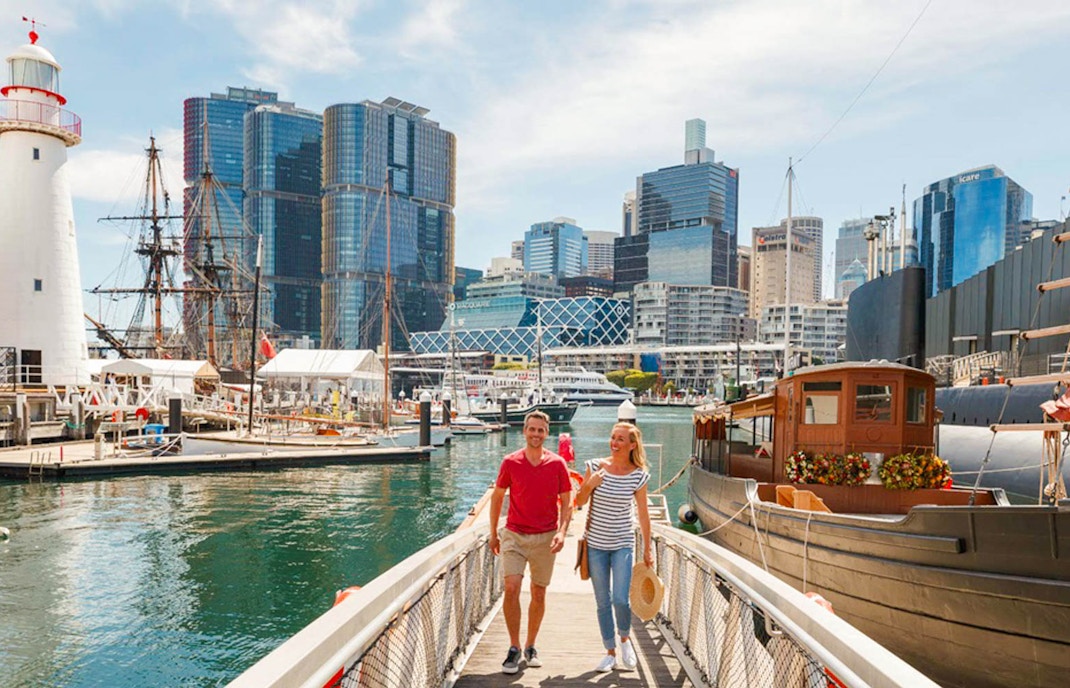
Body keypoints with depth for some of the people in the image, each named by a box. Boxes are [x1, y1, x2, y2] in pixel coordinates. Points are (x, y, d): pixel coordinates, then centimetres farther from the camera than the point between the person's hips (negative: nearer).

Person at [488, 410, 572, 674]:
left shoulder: (557, 464, -3)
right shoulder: (510, 462, -3)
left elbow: (566, 503, 2)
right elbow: (497, 497, 8)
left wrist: (562, 532, -13)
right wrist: (493, 533, 9)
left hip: (545, 538, 1)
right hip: (514, 534, -1)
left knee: (539, 595, 9)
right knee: (511, 588, -14)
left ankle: (530, 646, 27)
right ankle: (514, 648, 2)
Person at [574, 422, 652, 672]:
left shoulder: (638, 476, -6)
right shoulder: (595, 466, -5)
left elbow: (643, 514, 1)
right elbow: (579, 502, 1)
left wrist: (647, 550, 5)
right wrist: (589, 485, -18)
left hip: (622, 544, -1)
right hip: (596, 543, 1)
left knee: (620, 599, -10)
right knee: (602, 602, 8)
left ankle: (625, 638, 22)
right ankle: (610, 653, 25)